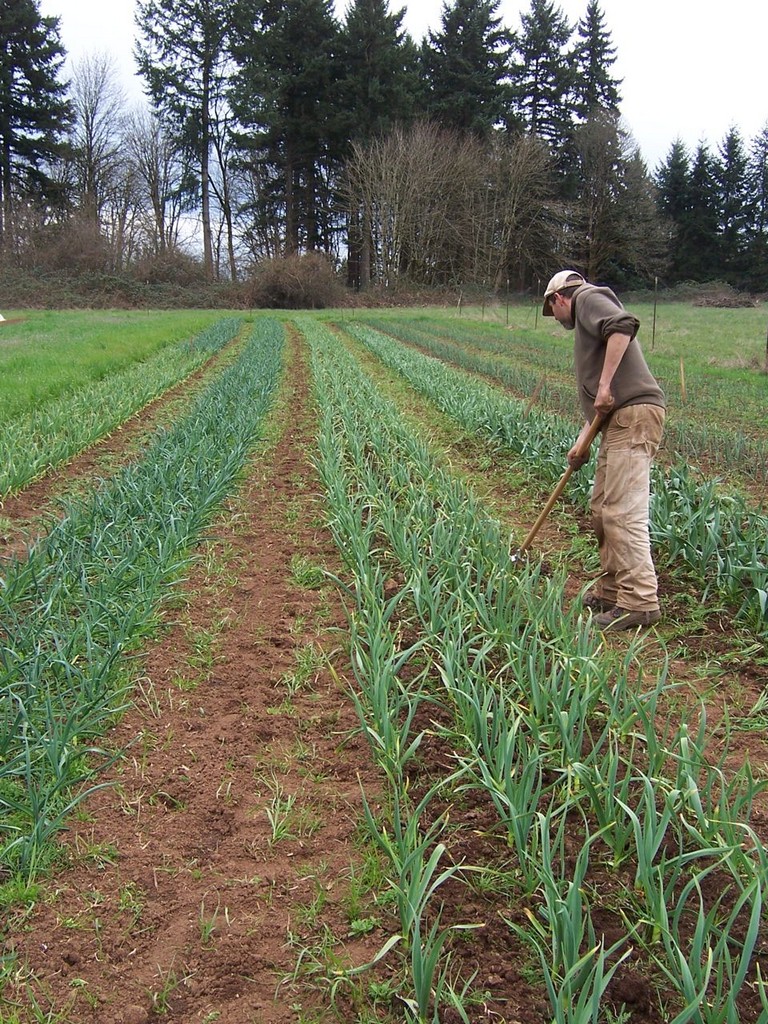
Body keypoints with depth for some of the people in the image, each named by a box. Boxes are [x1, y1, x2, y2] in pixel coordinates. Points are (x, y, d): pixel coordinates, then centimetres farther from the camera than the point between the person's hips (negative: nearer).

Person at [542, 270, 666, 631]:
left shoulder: (589, 297, 3)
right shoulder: (588, 323, 30)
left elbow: (624, 324, -21)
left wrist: (605, 385, -21)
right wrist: (582, 441, 24)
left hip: (634, 414, -10)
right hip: (620, 418, 10)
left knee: (623, 511, -12)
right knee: (602, 508, 14)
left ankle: (640, 601, -11)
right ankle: (612, 591, 22)